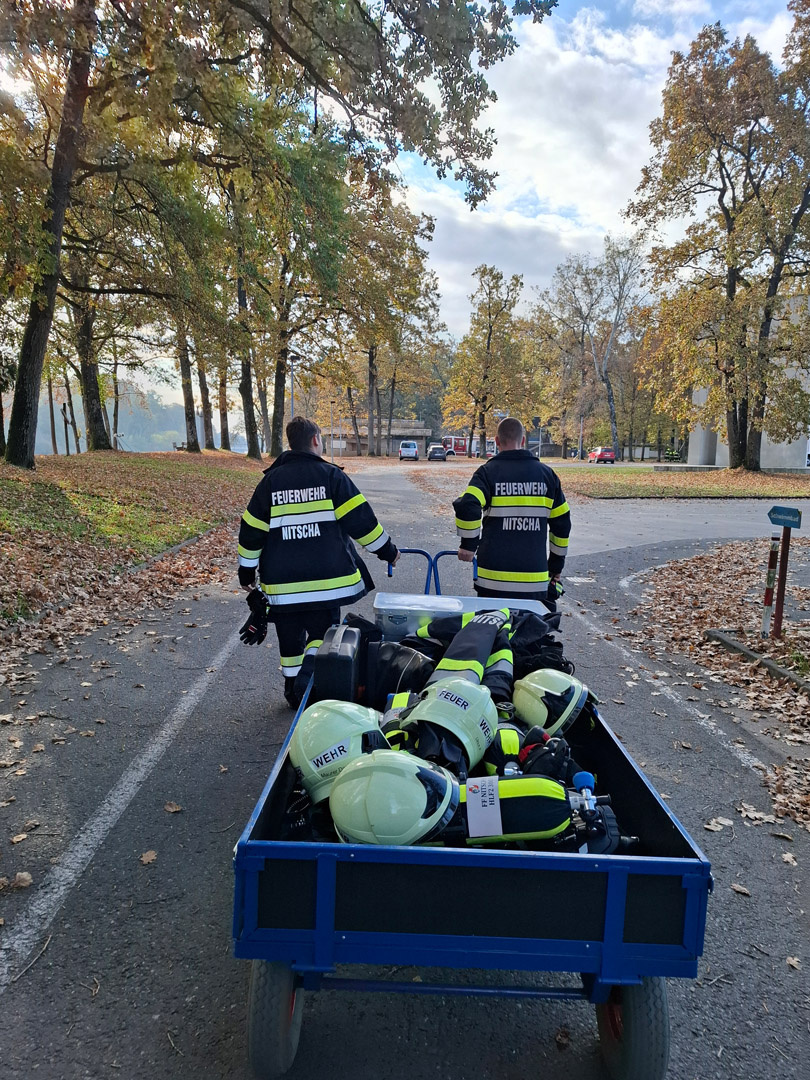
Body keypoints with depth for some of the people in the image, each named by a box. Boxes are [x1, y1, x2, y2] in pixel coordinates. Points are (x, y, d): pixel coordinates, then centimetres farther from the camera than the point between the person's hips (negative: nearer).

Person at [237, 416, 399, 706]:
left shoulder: (271, 480, 4)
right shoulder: (331, 476, -4)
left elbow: (251, 531, 6)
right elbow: (361, 520, -5)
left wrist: (247, 571, 16)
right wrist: (387, 549, 8)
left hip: (282, 582, 3)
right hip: (326, 580, -3)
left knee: (290, 638, 17)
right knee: (323, 632, 11)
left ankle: (294, 692, 26)